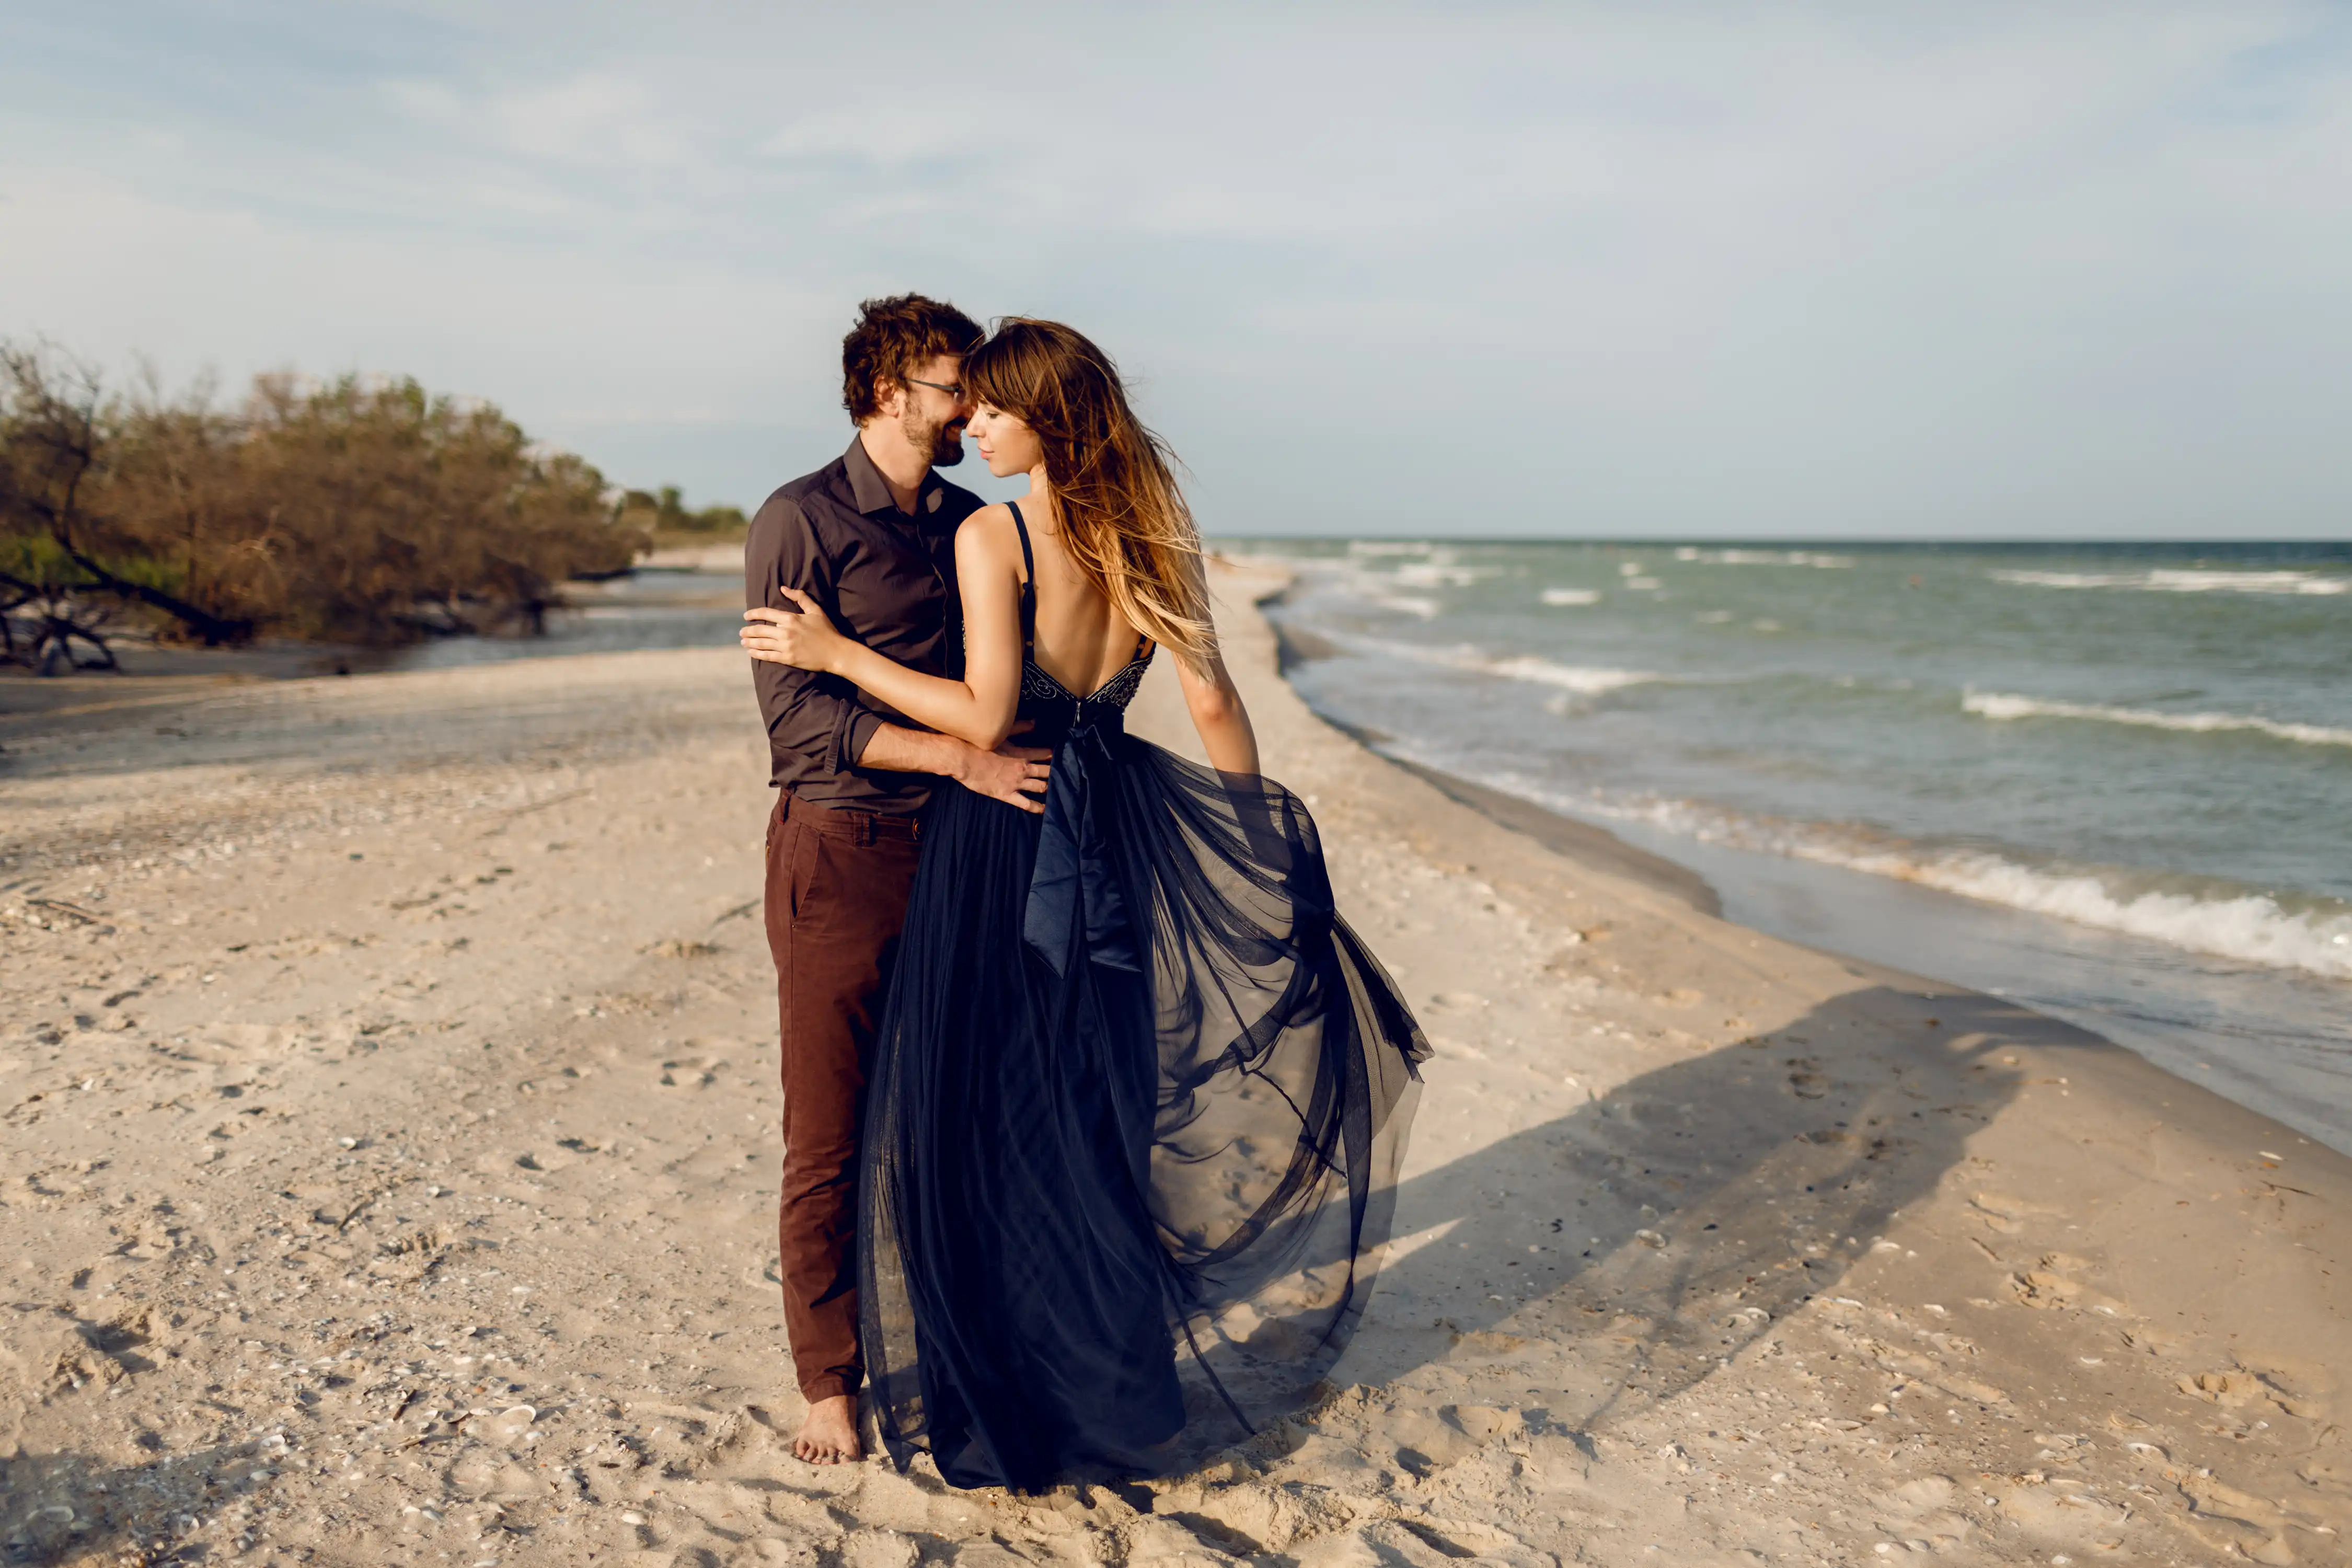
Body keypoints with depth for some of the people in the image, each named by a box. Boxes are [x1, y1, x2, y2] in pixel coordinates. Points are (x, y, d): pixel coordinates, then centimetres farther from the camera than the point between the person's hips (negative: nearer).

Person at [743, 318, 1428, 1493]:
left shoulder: (992, 535, -12)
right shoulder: (1151, 534, 4)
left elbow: (985, 718, -17)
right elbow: (1215, 706, 3)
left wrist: (836, 653, -10)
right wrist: (1263, 848, 10)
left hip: (1002, 838, -6)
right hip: (1117, 827, 6)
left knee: (987, 1120, 6)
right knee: (1104, 1107, 17)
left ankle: (1012, 1403, 17)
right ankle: (1123, 1364, 30)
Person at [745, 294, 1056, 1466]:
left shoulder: (971, 523, 13)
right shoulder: (799, 523, -7)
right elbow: (795, 711, -16)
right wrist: (960, 757, -23)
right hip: (840, 854, -5)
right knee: (830, 1139, 3)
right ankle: (829, 1379, 17)